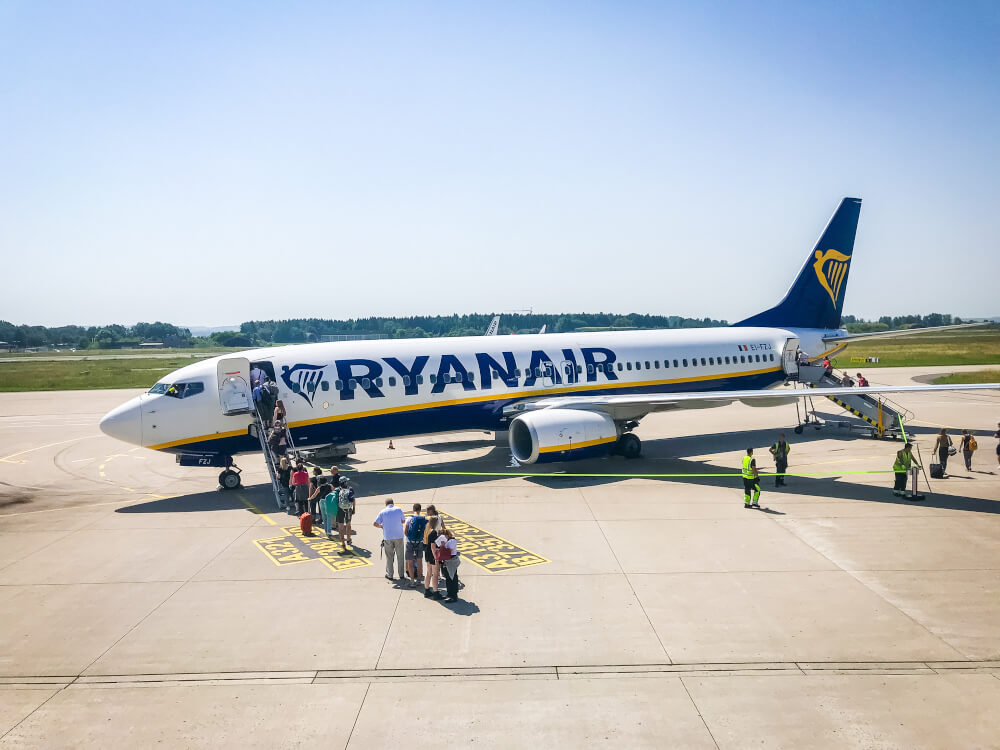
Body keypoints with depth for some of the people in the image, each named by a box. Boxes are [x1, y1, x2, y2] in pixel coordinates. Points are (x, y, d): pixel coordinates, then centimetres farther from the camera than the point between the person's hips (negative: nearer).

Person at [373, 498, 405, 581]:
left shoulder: (382, 512, -4)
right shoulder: (399, 509, -3)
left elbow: (375, 524, -3)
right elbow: (403, 520, 9)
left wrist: (381, 526, 15)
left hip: (388, 537, 0)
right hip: (399, 536, 0)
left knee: (389, 556, 12)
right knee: (400, 556, 11)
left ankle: (389, 575, 19)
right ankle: (401, 575, 17)